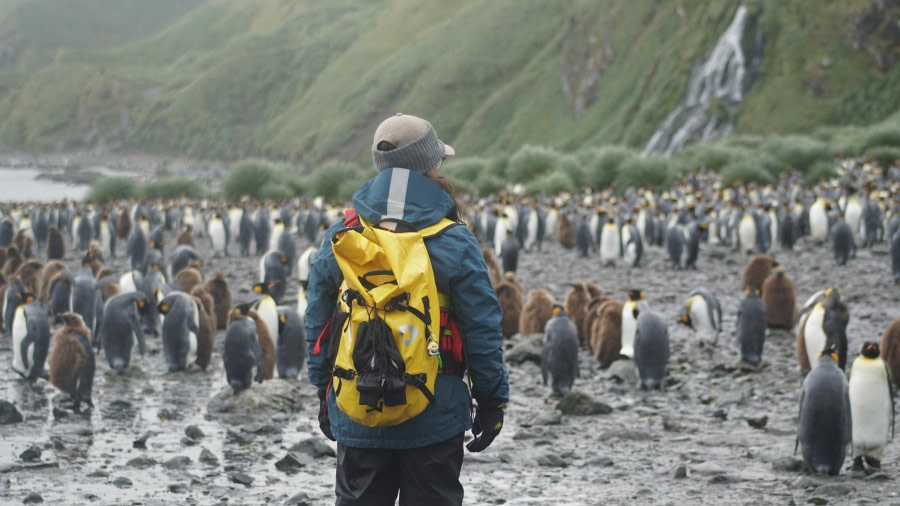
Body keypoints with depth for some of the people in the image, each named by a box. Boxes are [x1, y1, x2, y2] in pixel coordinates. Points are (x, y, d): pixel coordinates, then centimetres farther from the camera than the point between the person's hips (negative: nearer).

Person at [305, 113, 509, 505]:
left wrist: (324, 393, 18)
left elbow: (317, 325, 6)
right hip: (435, 419, -3)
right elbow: (483, 331, -8)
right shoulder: (454, 244, -11)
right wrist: (492, 400, 3)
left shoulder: (339, 240, -1)